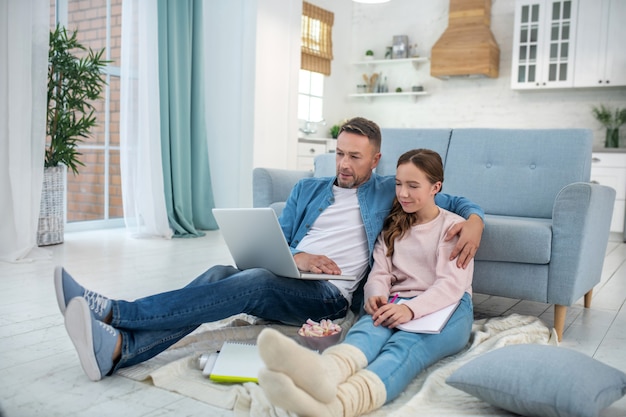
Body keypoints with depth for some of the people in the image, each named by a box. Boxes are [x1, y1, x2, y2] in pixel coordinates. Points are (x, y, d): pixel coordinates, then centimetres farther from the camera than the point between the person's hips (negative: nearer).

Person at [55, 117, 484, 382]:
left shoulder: (387, 191, 13)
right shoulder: (308, 189, 21)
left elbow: (451, 201, 15)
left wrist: (474, 219, -9)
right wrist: (297, 257, -9)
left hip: (329, 295, -4)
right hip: (286, 278, 4)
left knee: (253, 281, -33)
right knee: (221, 274, -28)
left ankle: (113, 312, -37)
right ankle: (118, 347, -44)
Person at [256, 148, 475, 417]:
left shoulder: (453, 226, 6)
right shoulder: (392, 226, 21)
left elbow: (452, 284, -8)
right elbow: (380, 273, 10)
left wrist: (411, 309, -27)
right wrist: (377, 296, -16)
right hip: (396, 304, 3)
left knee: (404, 344, -37)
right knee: (369, 327, -34)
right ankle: (324, 374, -71)